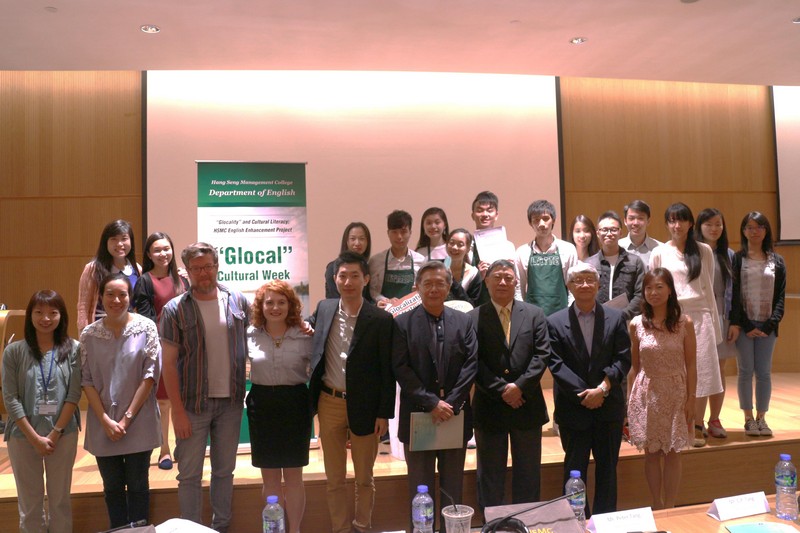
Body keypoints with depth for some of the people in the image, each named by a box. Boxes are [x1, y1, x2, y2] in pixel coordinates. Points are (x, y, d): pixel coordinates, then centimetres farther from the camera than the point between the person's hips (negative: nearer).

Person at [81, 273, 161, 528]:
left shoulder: (146, 327, -6)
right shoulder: (90, 334, 0)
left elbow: (150, 376, -7)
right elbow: (86, 381, 0)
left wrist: (127, 418, -10)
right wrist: (106, 420, -9)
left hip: (139, 423, -2)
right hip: (102, 424, 2)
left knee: (137, 486, 9)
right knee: (112, 487, 13)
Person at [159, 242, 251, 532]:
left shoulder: (238, 301, 0)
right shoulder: (174, 310, -8)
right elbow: (169, 363, -8)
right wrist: (178, 411, -11)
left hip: (231, 402, 3)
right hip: (193, 404, -2)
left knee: (224, 470, 15)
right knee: (190, 475, 7)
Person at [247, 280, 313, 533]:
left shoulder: (304, 337, -6)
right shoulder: (251, 335, -2)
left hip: (295, 406, -1)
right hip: (262, 406, 2)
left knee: (293, 476, 8)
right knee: (269, 477, 11)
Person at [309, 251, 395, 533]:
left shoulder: (381, 319, -10)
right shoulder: (324, 308, 1)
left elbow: (387, 371, -8)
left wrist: (384, 413, -9)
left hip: (363, 406, -3)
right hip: (329, 403, 3)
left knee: (364, 477, 14)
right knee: (334, 477, 15)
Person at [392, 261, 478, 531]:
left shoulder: (464, 321, 5)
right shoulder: (402, 323, -2)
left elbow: (471, 364, -2)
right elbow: (401, 369, -8)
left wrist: (451, 402, -12)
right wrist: (432, 402, -15)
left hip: (455, 414, 2)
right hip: (418, 415, -2)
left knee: (453, 487, 13)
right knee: (420, 489, 9)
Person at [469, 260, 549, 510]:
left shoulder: (534, 314, 4)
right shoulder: (474, 318, -2)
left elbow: (542, 355, -3)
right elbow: (474, 361, -8)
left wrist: (520, 386, -14)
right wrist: (501, 390, -14)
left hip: (527, 404, 2)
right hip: (489, 407, -1)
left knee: (528, 473, 13)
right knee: (490, 475, 10)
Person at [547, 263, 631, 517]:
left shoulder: (615, 318, 3)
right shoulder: (555, 322, -3)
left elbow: (623, 359, -3)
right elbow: (556, 364, -8)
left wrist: (602, 388, -15)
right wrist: (583, 393, -15)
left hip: (609, 405, 2)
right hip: (573, 408, -2)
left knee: (607, 468, 13)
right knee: (575, 469, 7)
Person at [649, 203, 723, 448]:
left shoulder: (704, 251, 6)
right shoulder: (659, 253, 4)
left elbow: (709, 287, 9)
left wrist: (713, 321, 7)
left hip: (699, 315, 1)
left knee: (701, 370, 0)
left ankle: (697, 426, 9)